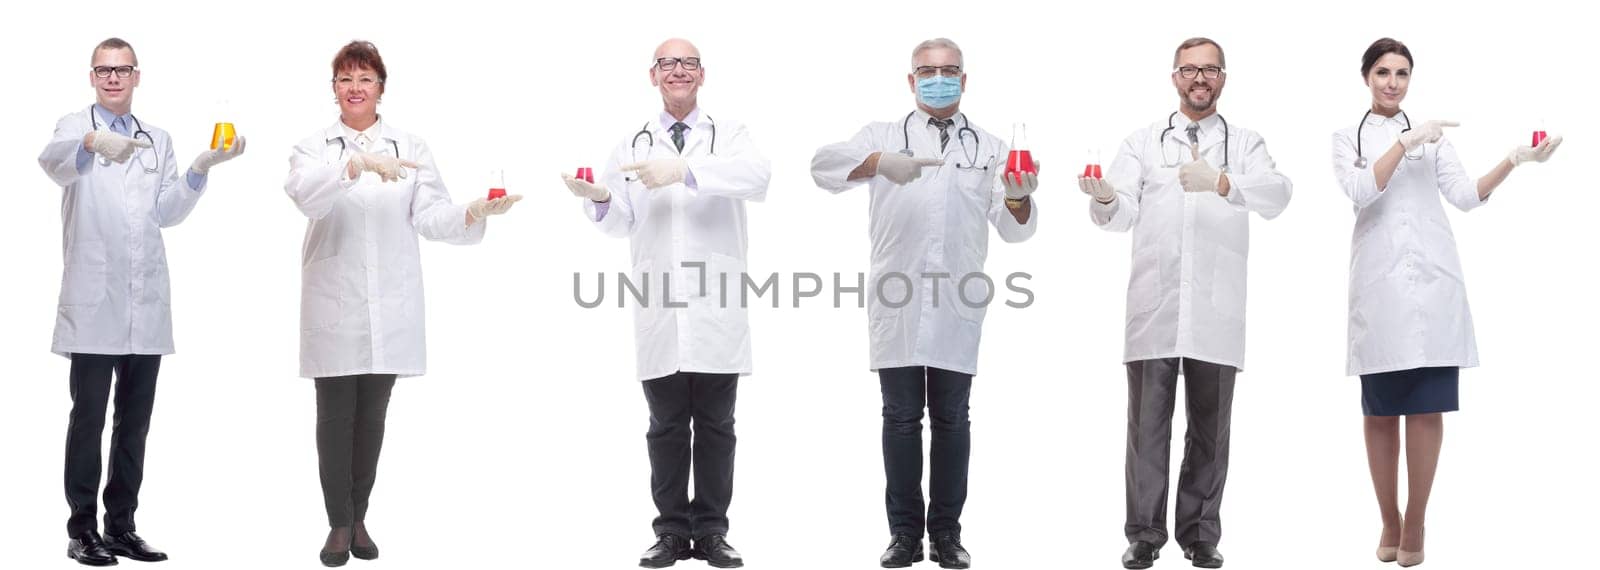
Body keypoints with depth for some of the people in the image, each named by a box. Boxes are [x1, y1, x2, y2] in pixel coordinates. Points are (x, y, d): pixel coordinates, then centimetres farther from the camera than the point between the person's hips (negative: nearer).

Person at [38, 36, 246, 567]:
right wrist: (93, 143, -43)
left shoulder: (158, 139, 16)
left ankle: (122, 526, 15)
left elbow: (167, 212, 6)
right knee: (89, 418, -2)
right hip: (93, 301, -4)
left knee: (134, 421, 8)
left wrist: (201, 168, -10)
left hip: (145, 303, 4)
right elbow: (53, 160, -22)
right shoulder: (74, 126, 4)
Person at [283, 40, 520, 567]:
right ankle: (339, 525, 9)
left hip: (389, 308, 1)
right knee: (335, 416, 1)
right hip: (333, 306, -1)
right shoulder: (314, 148, 4)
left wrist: (475, 213, -21)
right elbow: (306, 196, -17)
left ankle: (359, 519, 18)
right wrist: (358, 164, -33)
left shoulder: (412, 149, 9)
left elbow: (432, 219, -1)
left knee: (371, 416, 7)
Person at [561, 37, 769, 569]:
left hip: (717, 310, -1)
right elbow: (620, 223, 7)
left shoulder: (729, 135, 6)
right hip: (659, 314, 2)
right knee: (666, 427, 6)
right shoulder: (633, 146, 13)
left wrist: (684, 171, -26)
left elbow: (758, 177, -15)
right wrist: (598, 198, -16)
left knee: (715, 426, 4)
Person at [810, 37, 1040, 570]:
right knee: (901, 418, 3)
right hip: (897, 302, -1)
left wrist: (1018, 199, -20)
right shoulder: (883, 136, 10)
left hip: (957, 305, 1)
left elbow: (1013, 228, 4)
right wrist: (880, 162, -27)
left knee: (951, 419, 6)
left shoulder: (989, 147, 13)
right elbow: (825, 165, -8)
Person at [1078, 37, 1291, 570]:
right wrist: (1106, 199, -21)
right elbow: (1122, 216, 4)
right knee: (1148, 420, -2)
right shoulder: (1141, 142, 14)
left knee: (1211, 424, 4)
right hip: (1154, 303, 0)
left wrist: (1220, 182, -26)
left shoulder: (1245, 145, 12)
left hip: (1217, 307, 0)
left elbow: (1277, 195, -8)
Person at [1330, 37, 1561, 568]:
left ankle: (1415, 523, 4)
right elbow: (1360, 190, -7)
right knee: (1380, 410, 1)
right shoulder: (1348, 139, 11)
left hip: (1430, 280, 1)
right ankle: (1388, 520, 12)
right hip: (1379, 283, -1)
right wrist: (1406, 142, -16)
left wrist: (1515, 160, -10)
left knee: (1426, 406, -4)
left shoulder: (1431, 135, 15)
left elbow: (1464, 194, 4)